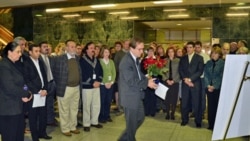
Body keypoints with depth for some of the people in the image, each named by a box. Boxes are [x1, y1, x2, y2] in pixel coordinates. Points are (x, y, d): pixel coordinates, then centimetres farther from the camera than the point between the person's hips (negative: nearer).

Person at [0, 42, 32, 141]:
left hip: (17, 106, 9)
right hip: (8, 108, -9)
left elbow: (20, 83, 16)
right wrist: (27, 94, -11)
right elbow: (10, 87, -25)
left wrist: (24, 94, -4)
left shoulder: (14, 65, 14)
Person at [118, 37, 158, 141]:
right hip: (130, 97, -10)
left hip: (136, 95, 10)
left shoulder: (136, 59, 7)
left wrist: (148, 80, -2)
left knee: (140, 118, 20)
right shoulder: (126, 61, -23)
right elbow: (131, 81, -25)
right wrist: (147, 83, -18)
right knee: (132, 123, 5)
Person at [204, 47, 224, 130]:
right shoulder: (208, 63, 10)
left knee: (217, 106, -1)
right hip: (209, 88, 4)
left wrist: (214, 86, -12)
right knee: (210, 106, 6)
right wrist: (208, 85, -7)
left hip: (218, 88, -3)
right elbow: (205, 75, 6)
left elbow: (221, 76, -7)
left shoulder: (223, 63, -2)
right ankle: (211, 124, 15)